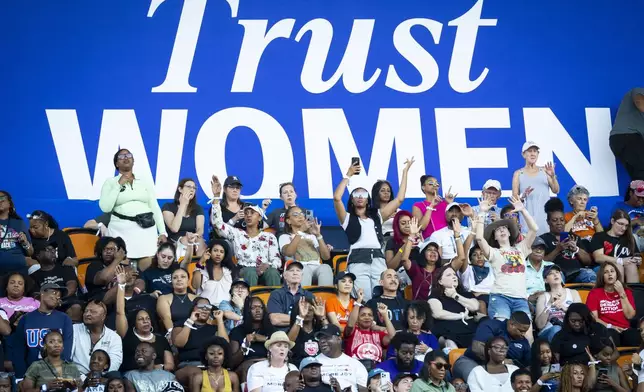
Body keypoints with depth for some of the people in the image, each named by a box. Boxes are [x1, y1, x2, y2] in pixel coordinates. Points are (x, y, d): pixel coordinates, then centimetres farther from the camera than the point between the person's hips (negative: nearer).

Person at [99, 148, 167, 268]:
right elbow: (105, 207, -5)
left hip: (145, 228, 1)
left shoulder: (145, 182, 15)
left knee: (148, 266, -11)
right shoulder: (110, 182, 8)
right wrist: (119, 184, -5)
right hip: (120, 229, -1)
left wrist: (163, 232, 2)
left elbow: (155, 207, 12)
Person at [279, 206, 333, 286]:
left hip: (316, 268, 3)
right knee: (304, 269, -39)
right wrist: (300, 231, -6)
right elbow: (289, 253, -5)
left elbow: (326, 256, 13)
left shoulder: (312, 236, 30)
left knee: (325, 267, -34)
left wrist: (318, 235, 4)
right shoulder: (285, 237, 21)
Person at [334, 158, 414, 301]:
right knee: (364, 301, -15)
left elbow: (399, 199, 22)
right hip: (358, 260, -3)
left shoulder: (376, 215, 24)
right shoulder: (347, 218, 15)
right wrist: (349, 176, 3)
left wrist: (405, 172, 22)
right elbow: (336, 198, -3)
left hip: (378, 259, 3)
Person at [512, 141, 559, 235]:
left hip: (545, 214, 2)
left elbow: (556, 190, 5)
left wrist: (553, 176, -10)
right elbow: (514, 199, 5)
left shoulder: (544, 170, 10)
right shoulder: (518, 174, 6)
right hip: (528, 216, -2)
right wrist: (522, 196, -16)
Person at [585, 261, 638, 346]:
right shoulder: (594, 293, 10)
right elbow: (594, 318, 2)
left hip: (625, 330, 3)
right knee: (611, 335, -40)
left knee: (635, 336, -34)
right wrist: (609, 326, -12)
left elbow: (630, 315, 5)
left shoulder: (626, 291, 18)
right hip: (606, 330, -2)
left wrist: (622, 293, 1)